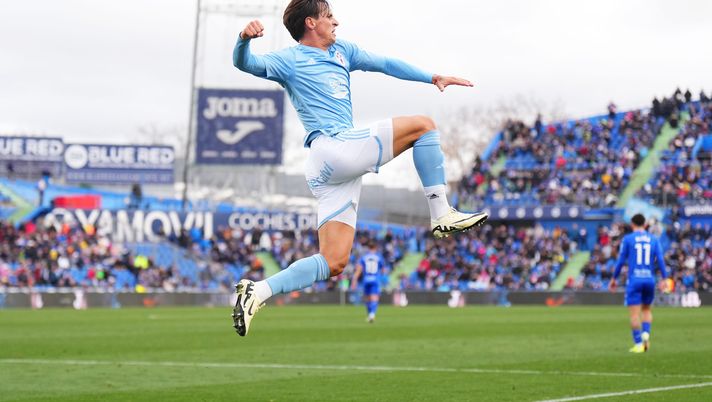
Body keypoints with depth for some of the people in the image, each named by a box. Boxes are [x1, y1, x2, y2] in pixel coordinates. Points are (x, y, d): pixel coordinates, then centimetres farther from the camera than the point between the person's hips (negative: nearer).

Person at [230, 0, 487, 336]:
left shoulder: (341, 51, 25)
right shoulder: (288, 60, 2)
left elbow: (385, 65, 30)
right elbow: (245, 63, -12)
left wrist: (432, 78, 25)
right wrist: (244, 39, -35)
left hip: (341, 167, 8)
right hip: (334, 148, -8)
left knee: (333, 263, 0)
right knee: (423, 125, -3)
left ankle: (257, 292, -5)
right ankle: (441, 215, -2)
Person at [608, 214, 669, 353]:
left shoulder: (627, 239, 1)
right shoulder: (654, 239, 8)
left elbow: (621, 261, 0)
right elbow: (660, 260, -1)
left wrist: (614, 279, 9)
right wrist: (664, 279, -1)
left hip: (634, 280, -3)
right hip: (649, 279, 3)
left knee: (634, 313, -1)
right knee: (647, 309, 20)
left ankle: (638, 343, -5)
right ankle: (646, 333, -3)